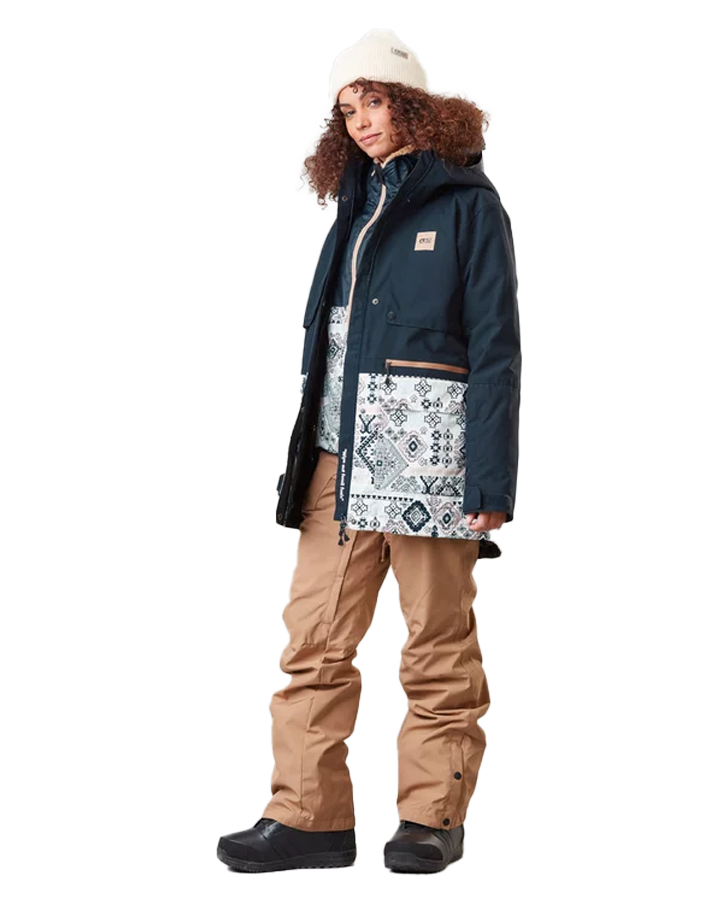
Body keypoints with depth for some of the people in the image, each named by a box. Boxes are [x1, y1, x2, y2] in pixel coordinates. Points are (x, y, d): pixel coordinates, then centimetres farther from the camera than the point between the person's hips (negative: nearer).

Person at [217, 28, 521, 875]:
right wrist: (304, 452, 15)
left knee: (437, 643, 1)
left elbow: (496, 349, -5)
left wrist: (492, 481, -12)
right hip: (341, 453, 6)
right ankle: (309, 814, 7)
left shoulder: (468, 204, 0)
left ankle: (432, 813, 12)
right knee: (314, 639, 1)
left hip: (430, 452, -6)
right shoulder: (357, 207, 19)